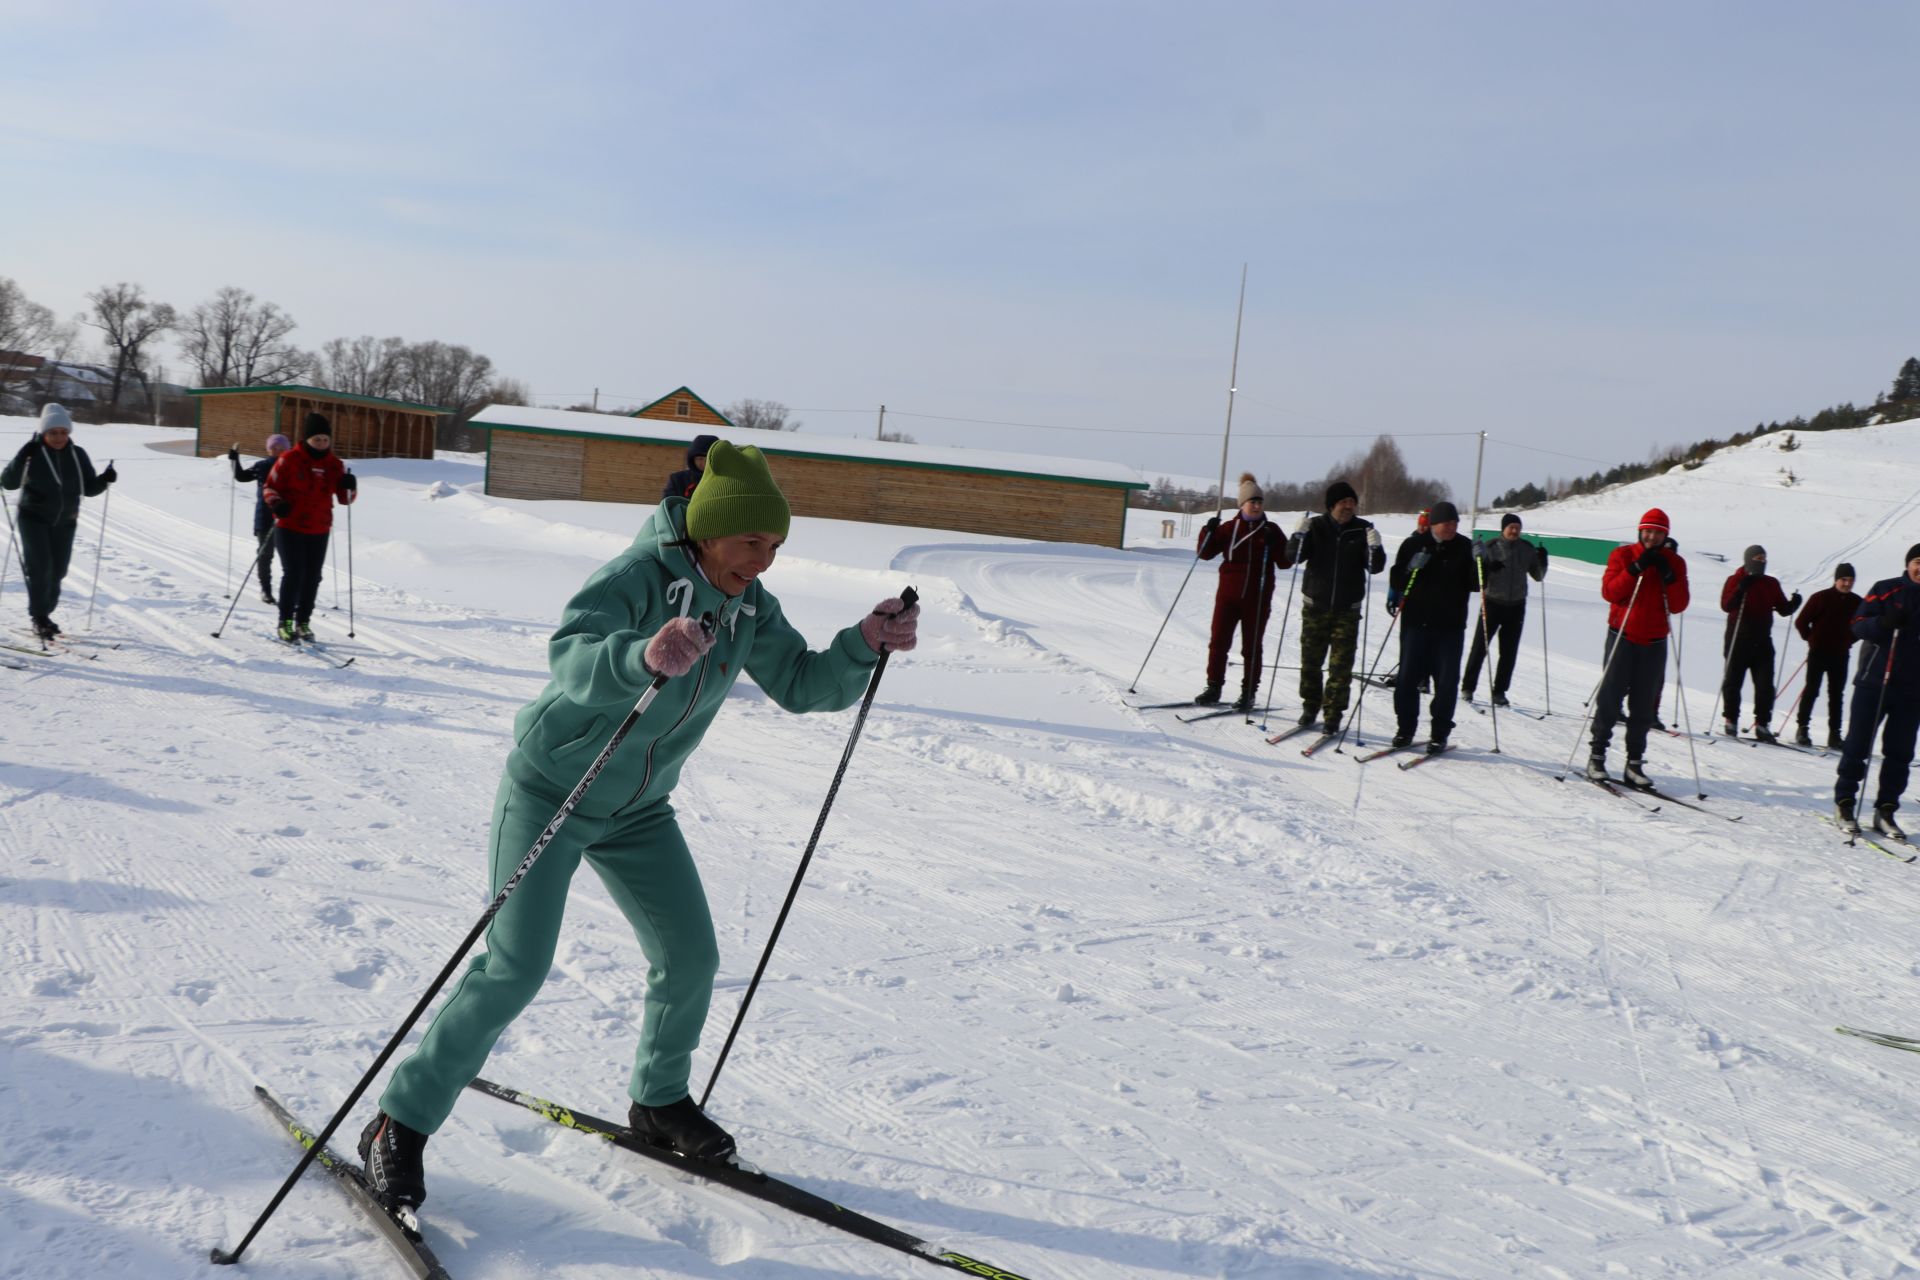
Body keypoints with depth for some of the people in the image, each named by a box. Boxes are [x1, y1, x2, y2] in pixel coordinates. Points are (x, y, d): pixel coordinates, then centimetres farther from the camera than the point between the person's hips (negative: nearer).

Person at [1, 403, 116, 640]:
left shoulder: (78, 455, 1)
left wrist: (104, 479, -15)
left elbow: (89, 488, 5)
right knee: (40, 568, -13)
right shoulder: (33, 454, -8)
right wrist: (22, 458, -26)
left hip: (65, 522, 4)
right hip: (34, 519, -4)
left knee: (57, 572, 8)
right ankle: (39, 618, -6)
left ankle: (44, 615, 24)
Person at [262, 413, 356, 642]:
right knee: (293, 574, -9)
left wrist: (349, 486, -14)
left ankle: (303, 622, 19)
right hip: (289, 528, -4)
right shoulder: (289, 460, -7)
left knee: (312, 577, 7)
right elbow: (270, 487, 0)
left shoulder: (334, 464, 4)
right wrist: (276, 503, -20)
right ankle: (285, 622, 2)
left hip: (319, 531, 4)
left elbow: (345, 498, 7)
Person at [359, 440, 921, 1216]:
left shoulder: (748, 605, -4)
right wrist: (644, 656, -62)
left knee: (692, 958, 6)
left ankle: (659, 1101, 31)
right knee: (514, 970, -12)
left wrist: (865, 645, -17)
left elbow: (802, 685, 1)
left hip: (637, 809, 7)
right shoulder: (638, 575, -25)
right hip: (550, 790, -6)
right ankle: (400, 1124, 5)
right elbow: (571, 658, -41)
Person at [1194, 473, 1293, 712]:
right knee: (1219, 641, 2)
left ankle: (1248, 693, 12)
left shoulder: (1271, 531, 4)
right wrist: (1209, 531, -9)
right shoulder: (1229, 528, 5)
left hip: (1258, 598, -1)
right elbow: (1205, 553, 6)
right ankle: (1213, 687, 14)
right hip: (1228, 593, 1)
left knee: (1252, 646, 4)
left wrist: (1274, 545, -17)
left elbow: (1285, 563, 0)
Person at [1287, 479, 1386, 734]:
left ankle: (1333, 715, 5)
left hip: (1347, 609, 0)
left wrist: (1375, 549, -22)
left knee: (1341, 665, -2)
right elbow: (1294, 556, -5)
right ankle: (1310, 707, 23)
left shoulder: (1363, 530, 0)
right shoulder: (1316, 526, -1)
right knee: (1311, 659, 8)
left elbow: (1375, 567, -2)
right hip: (1315, 605, 0)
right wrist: (1299, 536, -23)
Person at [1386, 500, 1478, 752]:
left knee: (1447, 682, 1)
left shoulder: (1464, 548, 3)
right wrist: (1412, 568, -15)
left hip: (1450, 627, 0)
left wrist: (1480, 564, -16)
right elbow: (1396, 576, 4)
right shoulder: (1414, 544, 2)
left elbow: (1475, 584, 0)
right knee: (1408, 677, 1)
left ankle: (1439, 734, 11)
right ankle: (1406, 728, 15)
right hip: (1416, 621, 0)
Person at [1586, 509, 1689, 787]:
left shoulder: (1675, 563, 7)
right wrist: (1636, 568, -20)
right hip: (1622, 637, -2)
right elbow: (1608, 592, -12)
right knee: (1610, 698, -4)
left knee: (1644, 706, 3)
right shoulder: (1623, 555, 1)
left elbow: (1679, 606, -1)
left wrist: (1668, 576, -13)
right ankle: (1597, 755, 4)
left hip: (1654, 642, 2)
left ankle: (1634, 762, 8)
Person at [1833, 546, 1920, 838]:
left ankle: (1885, 810, 13)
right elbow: (1858, 624, -4)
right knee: (1858, 745, 0)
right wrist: (1884, 623, -22)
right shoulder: (1886, 590, 0)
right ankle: (1844, 803, 10)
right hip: (1874, 681, -3)